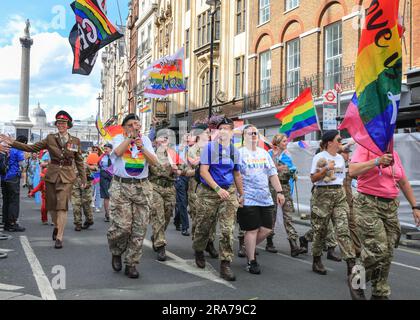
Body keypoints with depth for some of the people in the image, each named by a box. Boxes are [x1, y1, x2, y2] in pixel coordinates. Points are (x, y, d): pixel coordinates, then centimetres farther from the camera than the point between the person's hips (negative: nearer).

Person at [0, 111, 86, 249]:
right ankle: (57, 227, 37)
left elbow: (79, 161, 9)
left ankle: (59, 237, -8)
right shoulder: (50, 138, 3)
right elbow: (32, 148, 3)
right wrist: (12, 143, -4)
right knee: (52, 206, 10)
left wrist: (83, 178, 8)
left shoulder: (75, 141, 3)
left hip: (67, 176, -2)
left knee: (62, 206, -10)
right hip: (51, 175, 2)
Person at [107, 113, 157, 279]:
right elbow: (118, 151, -17)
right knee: (122, 226, -11)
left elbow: (154, 161, 1)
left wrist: (142, 147, -11)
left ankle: (131, 264, 13)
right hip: (121, 186, -3)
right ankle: (116, 253, 20)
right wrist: (131, 136, -13)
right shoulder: (119, 138, 6)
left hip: (142, 187, 3)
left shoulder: (145, 140, 13)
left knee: (139, 228, 1)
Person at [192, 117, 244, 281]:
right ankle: (198, 251, 39)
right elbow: (203, 171, -11)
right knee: (203, 227, 9)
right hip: (208, 192, -2)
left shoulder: (235, 151, 10)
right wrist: (218, 189, -19)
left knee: (228, 230, -6)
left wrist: (242, 195, 20)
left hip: (229, 192, 3)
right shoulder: (209, 147, -3)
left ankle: (225, 265, 1)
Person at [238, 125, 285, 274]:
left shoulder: (264, 153, 15)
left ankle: (249, 248, 30)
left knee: (267, 229, 7)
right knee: (252, 230, -1)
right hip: (248, 199, -6)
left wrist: (279, 191, 9)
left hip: (265, 198, 6)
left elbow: (272, 174, 16)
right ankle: (251, 261, 12)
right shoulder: (239, 153, -3)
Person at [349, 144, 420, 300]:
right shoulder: (365, 148, -3)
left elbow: (404, 182, 22)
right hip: (368, 205, -6)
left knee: (387, 253, 7)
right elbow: (352, 171, -19)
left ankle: (380, 293, 21)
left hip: (390, 207, 6)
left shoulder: (394, 154, 16)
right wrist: (377, 161, -26)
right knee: (377, 250, -15)